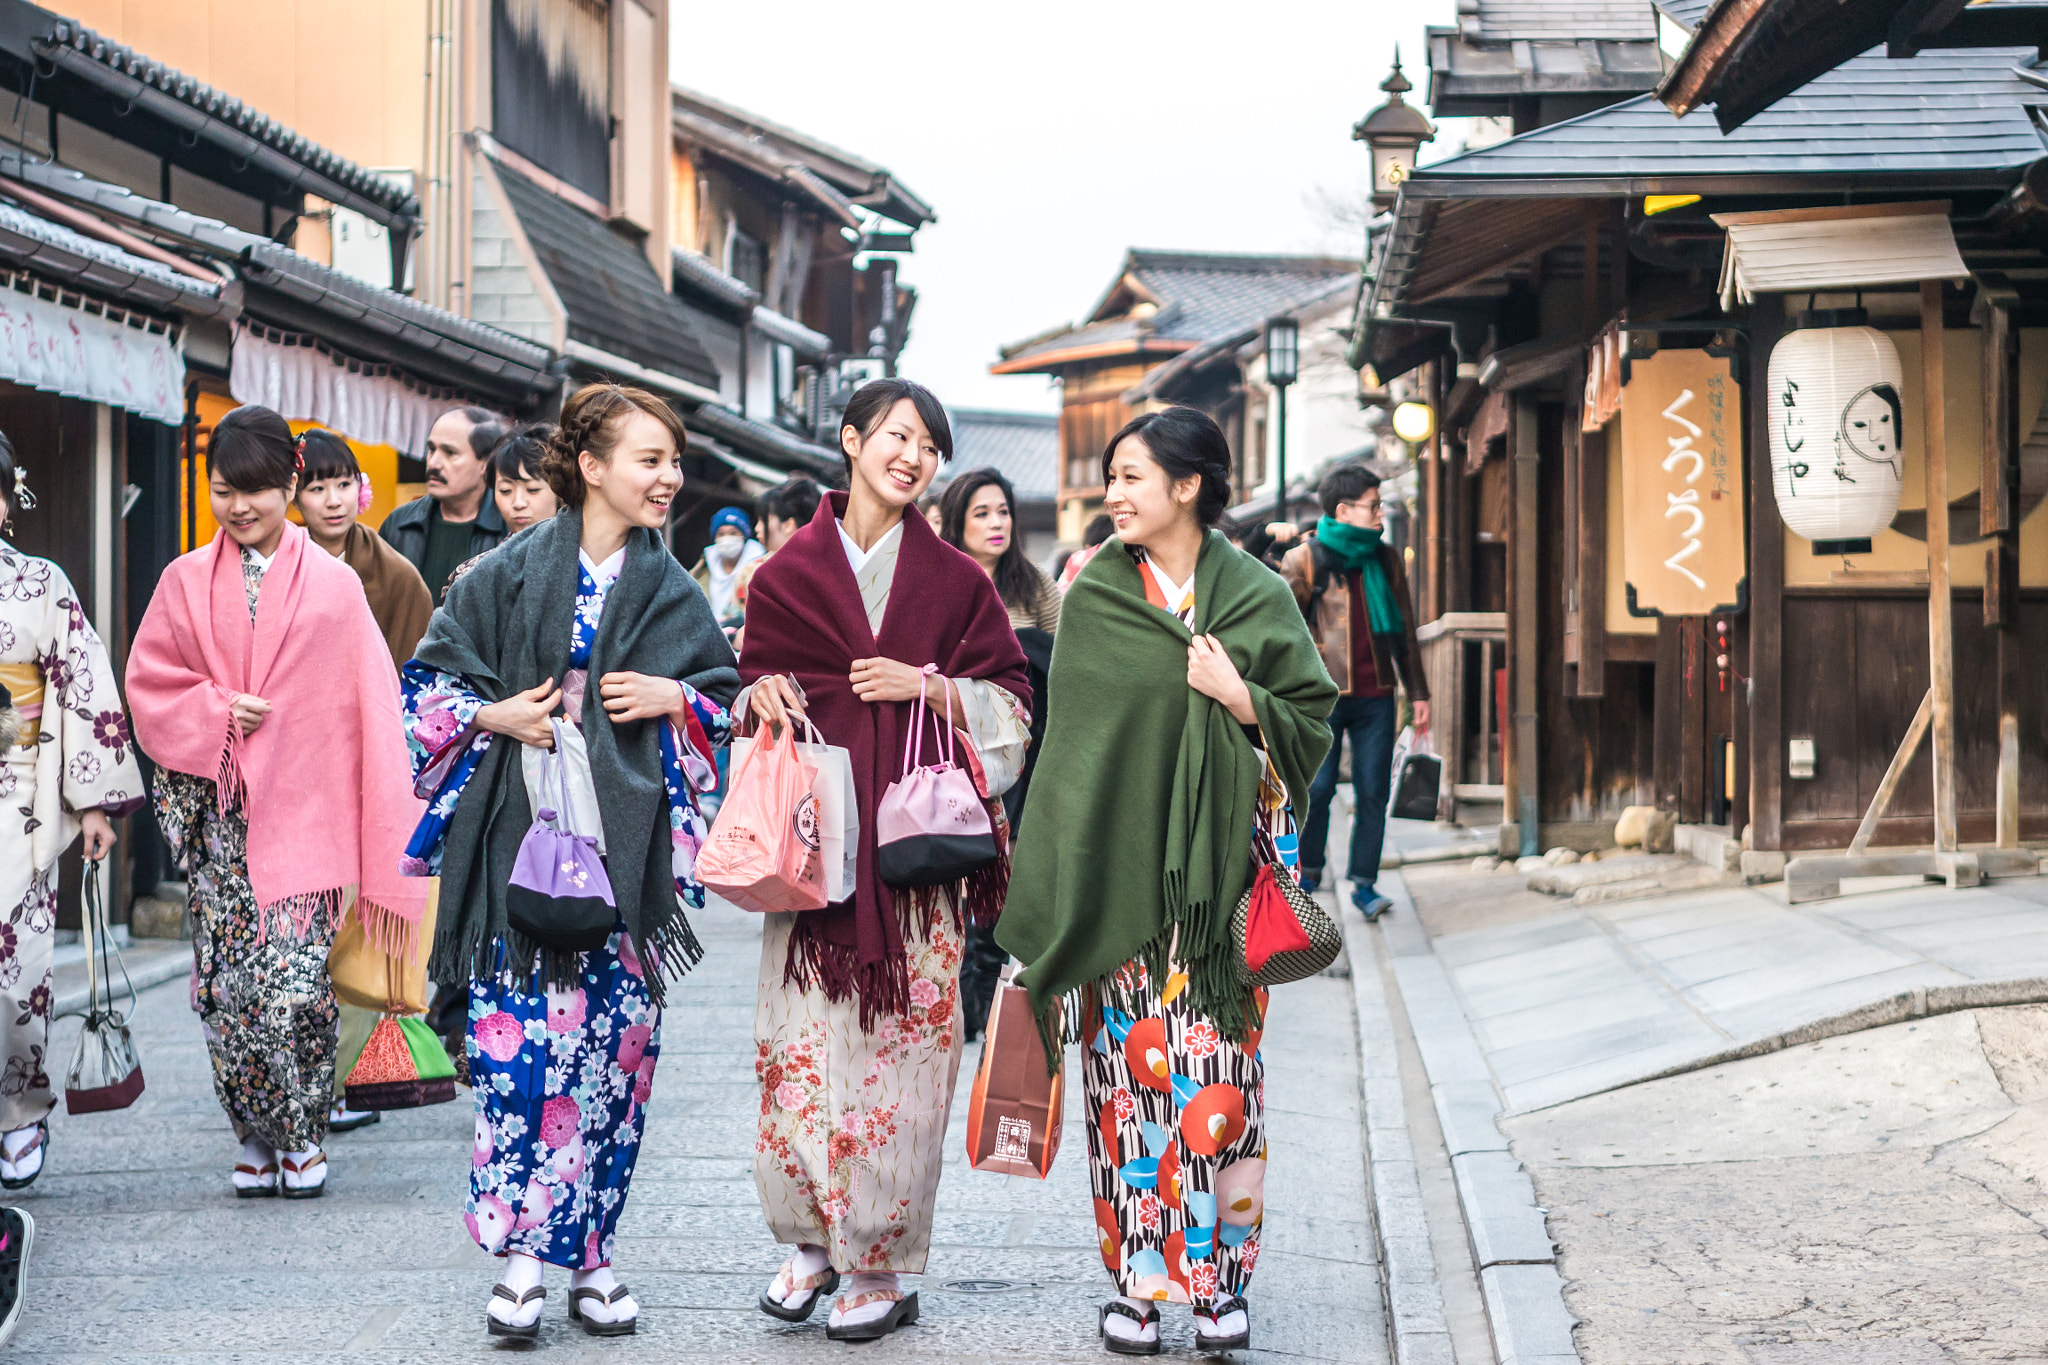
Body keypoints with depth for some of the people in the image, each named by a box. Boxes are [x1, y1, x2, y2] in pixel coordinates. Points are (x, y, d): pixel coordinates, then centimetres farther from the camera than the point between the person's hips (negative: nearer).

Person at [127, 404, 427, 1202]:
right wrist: (217, 712, -10)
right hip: (219, 818, 2)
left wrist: (372, 834, -5)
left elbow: (368, 709, 0)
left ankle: (303, 1135, 10)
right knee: (227, 988, 2)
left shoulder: (333, 585, 3)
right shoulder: (186, 582, 8)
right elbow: (148, 686, 9)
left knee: (294, 986, -9)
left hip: (302, 817, -2)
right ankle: (257, 1137, 17)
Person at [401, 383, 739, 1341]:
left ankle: (590, 1253, 13)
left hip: (625, 855, 2)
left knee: (614, 1051, 2)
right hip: (519, 847, -2)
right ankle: (521, 1253, 1)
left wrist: (675, 699, -3)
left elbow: (730, 699, 15)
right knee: (516, 1048, -8)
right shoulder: (510, 575, 3)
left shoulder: (673, 594, 10)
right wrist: (495, 715, -8)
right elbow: (429, 679, 8)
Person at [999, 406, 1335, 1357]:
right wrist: (1057, 877, 0)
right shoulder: (1094, 597, 5)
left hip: (1218, 868, 0)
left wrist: (1241, 700, -12)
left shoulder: (1257, 596, 4)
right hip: (1121, 866, 0)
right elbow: (1069, 736, 5)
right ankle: (1134, 1280, 8)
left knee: (1218, 1068, -1)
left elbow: (1314, 716, 7)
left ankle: (1219, 1278, 9)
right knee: (1130, 1066, 0)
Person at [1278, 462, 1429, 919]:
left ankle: (1364, 883, 11)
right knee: (1316, 787, -5)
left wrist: (1417, 692, 17)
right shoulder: (1304, 560, -1)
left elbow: (1405, 628, 19)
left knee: (1373, 792, 1)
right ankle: (1308, 873, 16)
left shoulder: (1386, 560, 12)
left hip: (1376, 697, 4)